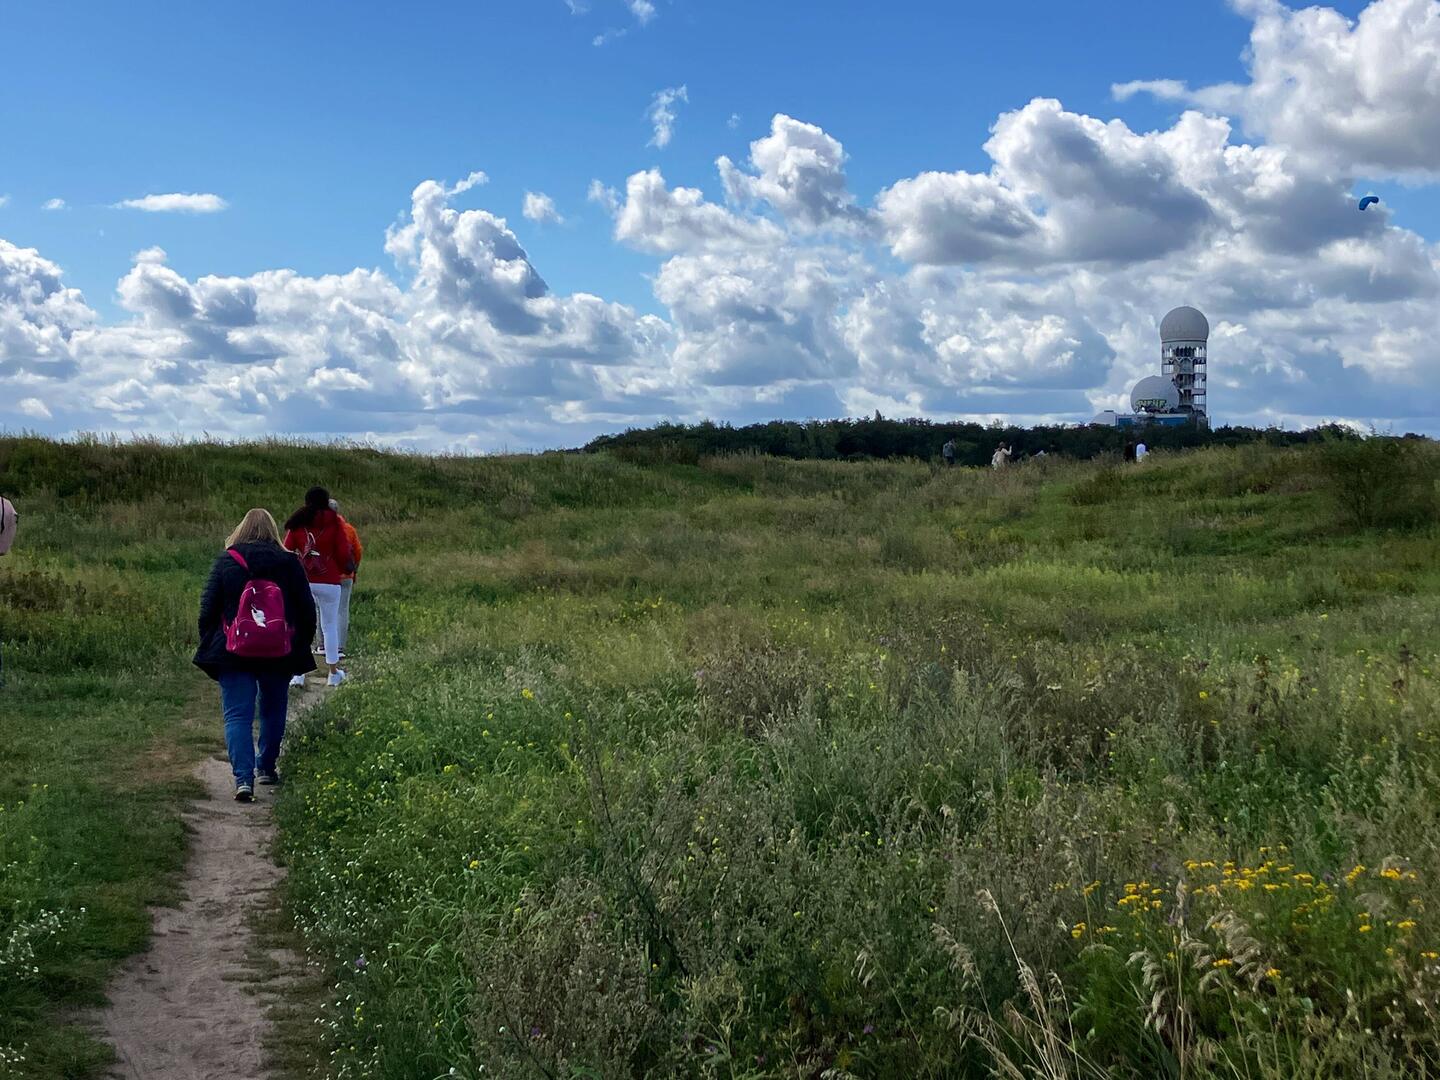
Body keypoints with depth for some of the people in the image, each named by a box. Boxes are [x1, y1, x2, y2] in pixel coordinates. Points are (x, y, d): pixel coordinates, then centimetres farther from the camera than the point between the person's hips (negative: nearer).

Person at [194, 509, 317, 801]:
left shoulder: (225, 561, -1)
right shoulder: (289, 563, 1)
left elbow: (208, 608, 0)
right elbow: (307, 611, 4)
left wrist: (208, 645, 11)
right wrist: (300, 649, 15)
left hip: (234, 654, -2)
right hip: (279, 654, 2)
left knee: (237, 715, -2)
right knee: (273, 711, 20)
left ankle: (243, 778, -16)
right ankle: (267, 767, 31)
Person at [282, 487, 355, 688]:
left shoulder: (297, 524, 4)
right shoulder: (333, 522, -1)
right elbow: (344, 552, -2)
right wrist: (347, 568, 18)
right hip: (329, 583, -1)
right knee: (330, 626, 9)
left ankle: (298, 673, 0)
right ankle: (333, 673, 14)